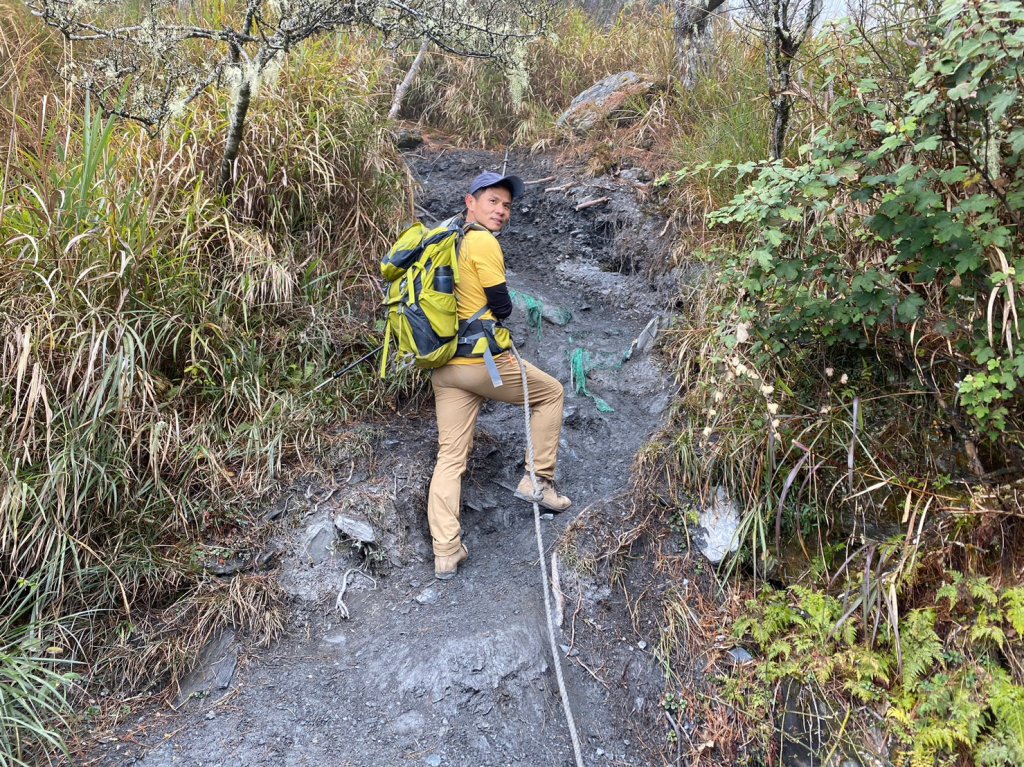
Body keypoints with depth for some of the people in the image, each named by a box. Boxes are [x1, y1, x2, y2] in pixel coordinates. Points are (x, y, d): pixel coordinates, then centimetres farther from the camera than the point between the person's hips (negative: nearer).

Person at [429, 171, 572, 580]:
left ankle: (445, 553, 3)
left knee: (450, 457, 6)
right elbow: (503, 307, -10)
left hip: (445, 368, 8)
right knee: (551, 393, 18)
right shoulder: (483, 242, -9)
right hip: (484, 361, -8)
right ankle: (538, 481, 16)